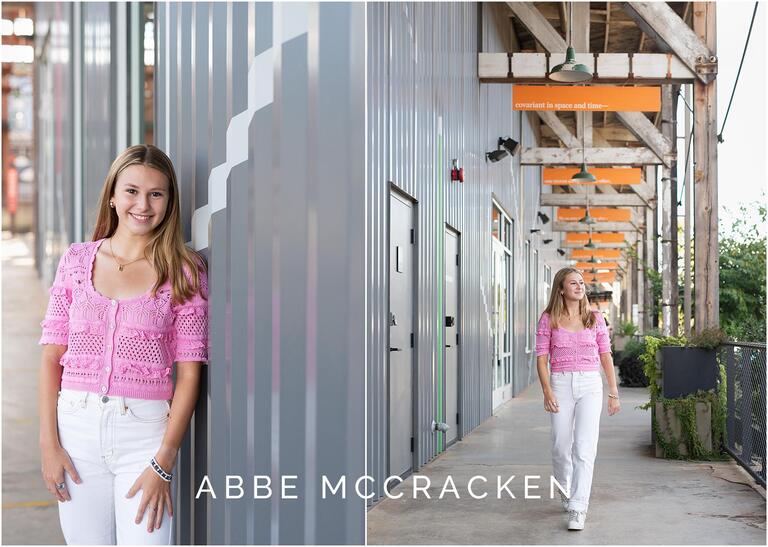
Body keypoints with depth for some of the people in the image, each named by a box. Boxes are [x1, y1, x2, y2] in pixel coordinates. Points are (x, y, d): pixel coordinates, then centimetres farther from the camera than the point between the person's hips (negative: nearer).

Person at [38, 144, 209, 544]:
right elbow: (51, 358, 6)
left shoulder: (184, 272, 0)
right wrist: (49, 444, -2)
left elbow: (188, 375, -4)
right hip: (77, 426, 2)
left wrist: (163, 462, -11)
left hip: (145, 430, -2)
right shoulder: (77, 260, 7)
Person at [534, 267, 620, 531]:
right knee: (561, 447, 7)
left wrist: (613, 393, 7)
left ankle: (578, 509, -13)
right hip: (561, 384, 0)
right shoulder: (548, 319, 2)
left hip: (590, 385, 0)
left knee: (584, 446, -12)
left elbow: (605, 356, 9)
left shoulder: (595, 318, 6)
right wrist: (547, 391, -11)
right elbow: (541, 358, 0)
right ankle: (566, 493, 35)